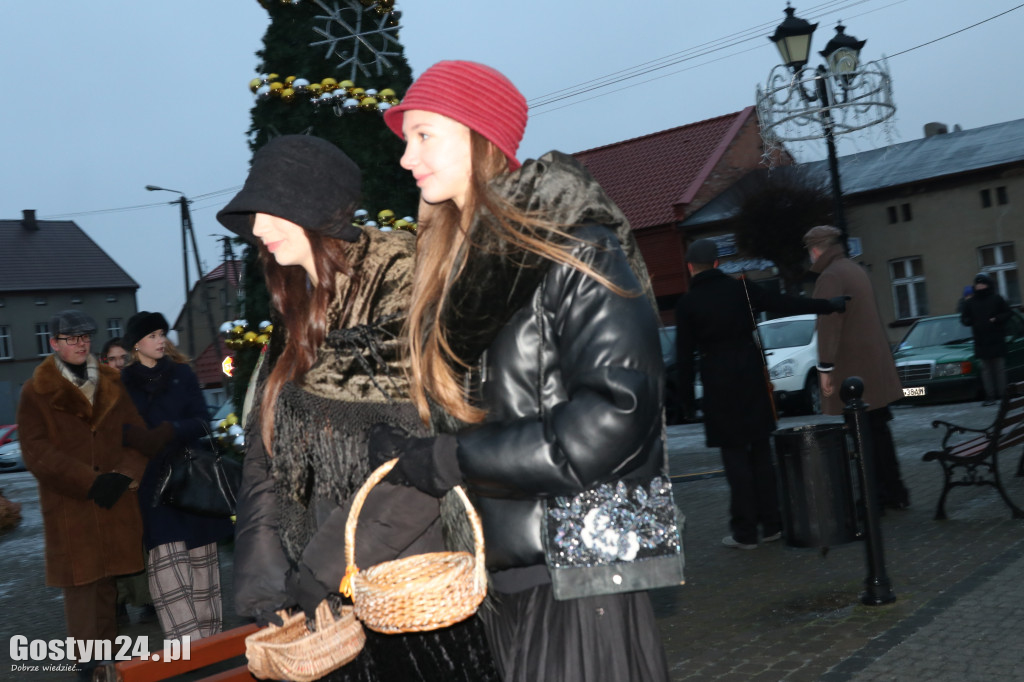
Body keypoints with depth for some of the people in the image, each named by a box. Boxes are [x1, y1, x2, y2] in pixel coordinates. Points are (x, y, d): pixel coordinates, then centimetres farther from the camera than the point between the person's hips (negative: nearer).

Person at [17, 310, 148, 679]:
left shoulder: (112, 385, 11)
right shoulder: (36, 392, 0)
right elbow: (36, 451, -8)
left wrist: (124, 475, -11)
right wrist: (90, 481, -16)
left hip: (117, 502, 3)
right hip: (70, 505, -3)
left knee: (110, 576, 6)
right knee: (81, 580, 0)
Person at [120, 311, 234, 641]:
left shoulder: (182, 375, 9)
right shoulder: (125, 382, 7)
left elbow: (202, 421, 0)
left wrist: (173, 430, -17)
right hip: (151, 481, -1)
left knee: (199, 553, 4)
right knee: (164, 557, -11)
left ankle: (207, 635, 13)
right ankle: (187, 639, -9)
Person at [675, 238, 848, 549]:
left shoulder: (687, 304, -4)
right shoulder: (741, 289, 3)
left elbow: (685, 356, -4)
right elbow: (786, 305, 4)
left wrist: (687, 398, 2)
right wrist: (830, 306, 14)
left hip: (719, 384, -3)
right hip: (752, 378, 3)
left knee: (735, 454, 1)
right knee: (761, 450, 11)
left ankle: (745, 532, 3)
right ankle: (771, 524, 16)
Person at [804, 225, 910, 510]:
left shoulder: (829, 277, -14)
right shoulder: (855, 269, 16)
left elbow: (829, 325, -21)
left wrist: (825, 366, -20)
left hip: (852, 369, -9)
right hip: (874, 365, 9)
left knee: (868, 433, -5)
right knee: (877, 429, 15)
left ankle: (890, 492, -2)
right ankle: (893, 491, 21)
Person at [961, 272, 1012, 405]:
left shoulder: (997, 299, 4)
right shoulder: (969, 302, 10)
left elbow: (1007, 313, 5)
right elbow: (964, 319, 13)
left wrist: (996, 319, -13)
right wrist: (969, 321, -9)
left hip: (997, 340, -2)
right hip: (980, 343, 2)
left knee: (999, 368, 1)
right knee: (985, 370, 0)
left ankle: (1002, 395, 6)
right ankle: (990, 396, 2)